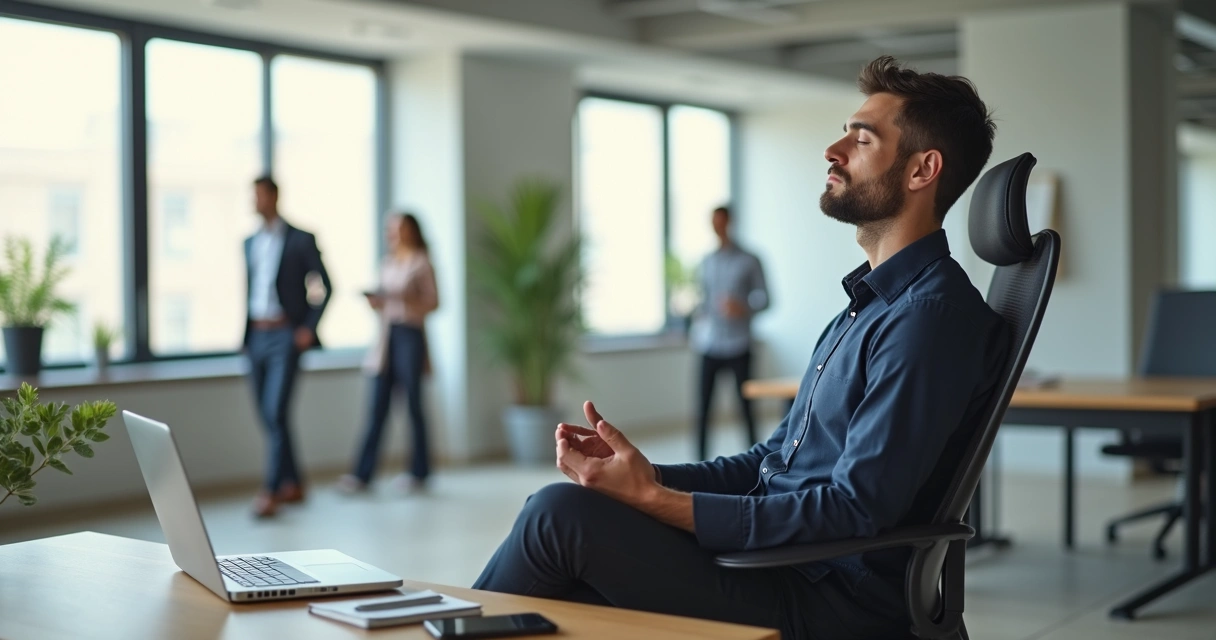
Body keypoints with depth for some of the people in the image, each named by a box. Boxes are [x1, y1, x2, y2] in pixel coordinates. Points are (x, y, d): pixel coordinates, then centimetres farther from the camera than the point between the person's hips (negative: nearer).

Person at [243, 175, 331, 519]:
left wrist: (310, 327, -9)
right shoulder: (249, 243, 14)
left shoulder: (301, 240, -3)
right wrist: (246, 334, 13)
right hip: (256, 336, 6)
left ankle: (271, 491, -14)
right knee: (268, 415, 8)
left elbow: (326, 286, -2)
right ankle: (293, 484, 19)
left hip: (285, 336, -6)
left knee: (276, 412, -15)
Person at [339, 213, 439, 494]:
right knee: (378, 406, 1)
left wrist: (402, 300, -17)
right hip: (386, 334, 5)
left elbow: (433, 302, -5)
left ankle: (419, 471, 12)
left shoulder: (421, 263, -2)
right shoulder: (387, 263, 16)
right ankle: (363, 473, -2)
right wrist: (376, 302, -1)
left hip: (410, 334, -5)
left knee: (413, 403, 1)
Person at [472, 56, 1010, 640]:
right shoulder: (871, 302, 18)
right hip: (777, 563, 9)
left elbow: (854, 509, -21)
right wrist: (646, 475, 3)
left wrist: (657, 500, -21)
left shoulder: (930, 316, -15)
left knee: (559, 512, -19)